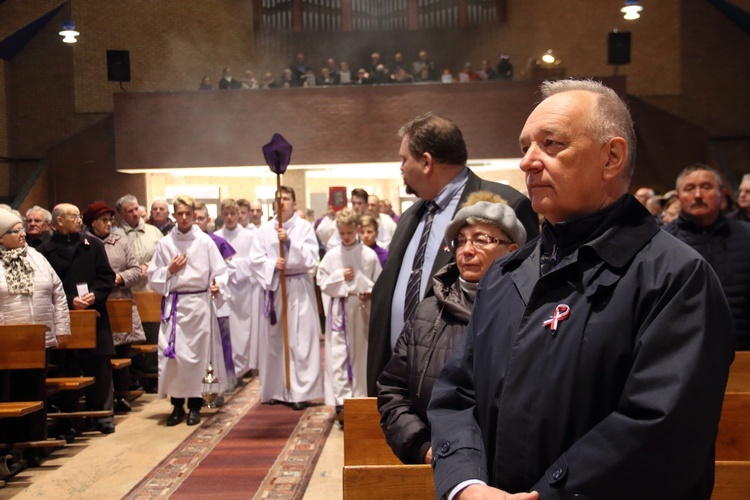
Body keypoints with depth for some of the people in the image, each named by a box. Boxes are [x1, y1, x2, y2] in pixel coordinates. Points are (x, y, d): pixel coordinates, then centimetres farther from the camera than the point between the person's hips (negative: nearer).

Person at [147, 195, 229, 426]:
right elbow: (153, 277, 10)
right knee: (171, 354, -2)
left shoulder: (205, 242, 1)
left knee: (197, 354, 2)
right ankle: (177, 405, 12)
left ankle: (194, 405, 15)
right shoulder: (165, 244, 7)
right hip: (173, 303, 2)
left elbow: (220, 271, 0)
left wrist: (217, 286, -18)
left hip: (199, 303, -1)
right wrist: (169, 270, -6)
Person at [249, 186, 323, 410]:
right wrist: (272, 264, -16)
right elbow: (255, 259, 2)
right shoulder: (265, 228, 7)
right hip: (273, 286, 2)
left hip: (298, 288, -2)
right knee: (273, 339, 6)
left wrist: (289, 242, -17)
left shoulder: (305, 227, 1)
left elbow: (311, 258, -7)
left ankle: (300, 392, -1)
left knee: (300, 341, -5)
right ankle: (276, 390, 17)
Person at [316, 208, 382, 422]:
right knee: (339, 355, -5)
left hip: (362, 309, 0)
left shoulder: (369, 255, -1)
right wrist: (340, 276, -11)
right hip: (339, 309, 0)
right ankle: (341, 402, -7)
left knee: (361, 354, 9)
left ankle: (360, 398, 22)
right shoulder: (332, 256, 2)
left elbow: (379, 283, 1)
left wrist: (369, 293, -17)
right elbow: (322, 282, 2)